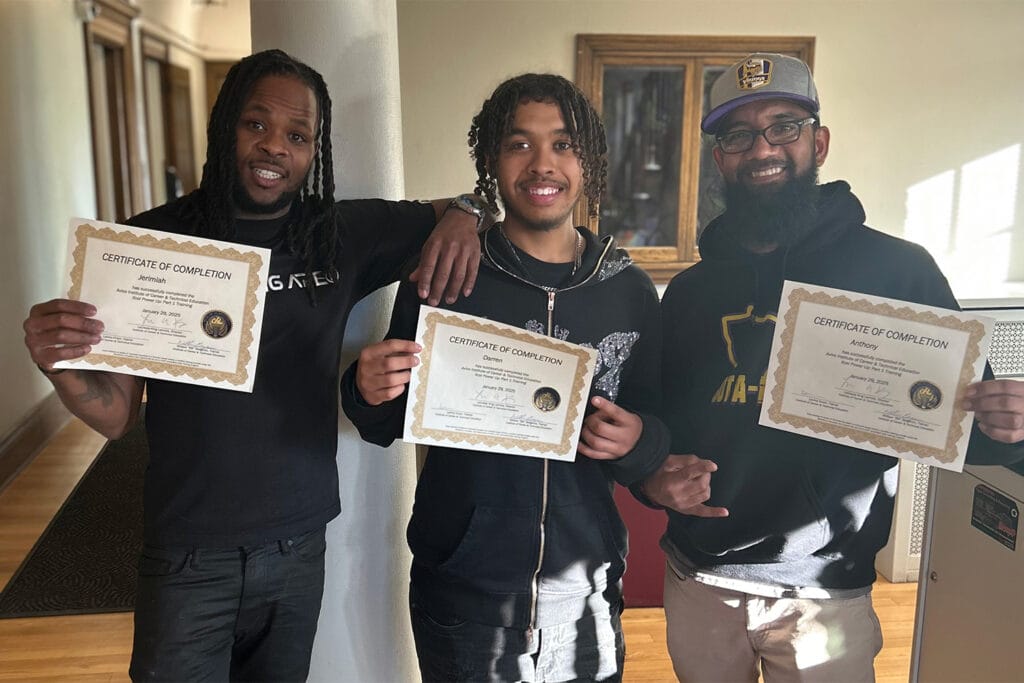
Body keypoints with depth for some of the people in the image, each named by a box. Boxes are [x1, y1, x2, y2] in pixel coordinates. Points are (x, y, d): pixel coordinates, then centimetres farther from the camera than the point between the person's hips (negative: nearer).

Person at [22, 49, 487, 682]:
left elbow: (457, 210, 9)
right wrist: (61, 367, -27)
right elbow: (118, 415, -5)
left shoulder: (342, 234, -4)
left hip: (300, 549, 3)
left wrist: (459, 220, -15)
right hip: (189, 558, -2)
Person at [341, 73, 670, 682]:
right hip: (460, 591, -1)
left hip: (586, 591, 2)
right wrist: (369, 394, -19)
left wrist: (638, 442, -16)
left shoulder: (629, 289, -2)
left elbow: (658, 437, 6)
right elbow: (389, 427, 2)